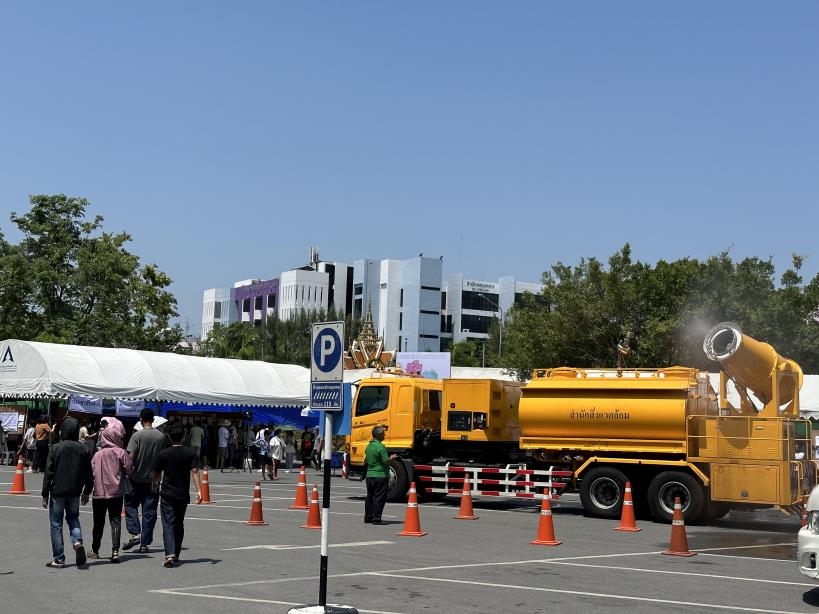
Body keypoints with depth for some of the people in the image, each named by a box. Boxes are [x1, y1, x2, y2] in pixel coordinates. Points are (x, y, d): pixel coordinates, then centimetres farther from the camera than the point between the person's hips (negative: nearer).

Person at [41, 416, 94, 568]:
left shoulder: (56, 448, -8)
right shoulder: (83, 449, 1)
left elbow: (48, 473, -8)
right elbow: (89, 474, 6)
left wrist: (45, 494, -2)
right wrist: (87, 492, 18)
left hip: (58, 491, -3)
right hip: (75, 492, 3)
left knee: (56, 523, 5)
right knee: (73, 517, 21)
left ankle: (58, 559, 5)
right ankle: (77, 542, -7)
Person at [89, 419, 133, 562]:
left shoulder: (97, 455, 1)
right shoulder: (120, 452, -6)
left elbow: (91, 473, 2)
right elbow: (129, 470, -7)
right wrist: (122, 477, 13)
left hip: (99, 493, 2)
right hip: (116, 492, -2)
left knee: (98, 523, 14)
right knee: (115, 521, 0)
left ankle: (95, 551, 26)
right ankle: (115, 550, -13)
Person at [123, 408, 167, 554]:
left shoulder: (137, 435, -9)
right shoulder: (161, 436, 1)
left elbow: (131, 457, -13)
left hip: (137, 478, -3)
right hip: (153, 479, 3)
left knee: (130, 505, 13)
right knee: (149, 511, 5)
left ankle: (135, 534, -3)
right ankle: (145, 543, 6)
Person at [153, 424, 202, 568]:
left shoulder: (163, 454, -1)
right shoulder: (191, 453, 0)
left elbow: (157, 473, 10)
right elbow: (194, 471, -10)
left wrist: (155, 485, 30)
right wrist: (199, 490, -14)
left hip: (167, 494, -2)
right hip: (183, 495, 2)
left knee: (168, 524, -6)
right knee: (179, 524, 16)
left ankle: (170, 554, -23)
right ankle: (176, 554, 23)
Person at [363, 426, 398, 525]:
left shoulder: (368, 446, 10)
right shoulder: (380, 447, -16)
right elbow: (386, 461, -19)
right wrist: (392, 458, 1)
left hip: (370, 475, 8)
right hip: (380, 475, -8)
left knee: (370, 496, 14)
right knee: (379, 497, -4)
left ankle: (368, 517, 18)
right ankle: (376, 519, -5)